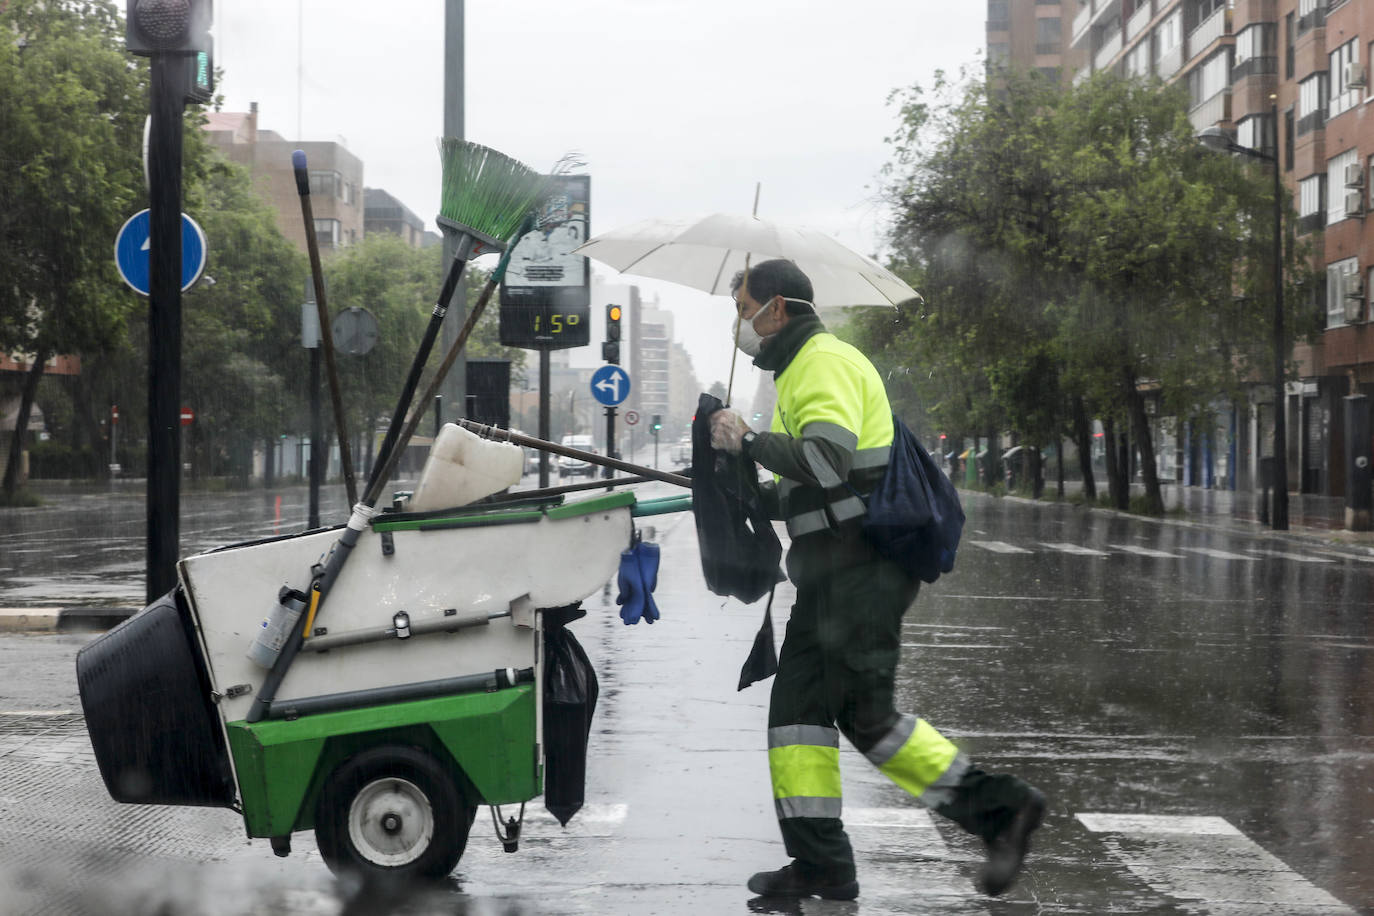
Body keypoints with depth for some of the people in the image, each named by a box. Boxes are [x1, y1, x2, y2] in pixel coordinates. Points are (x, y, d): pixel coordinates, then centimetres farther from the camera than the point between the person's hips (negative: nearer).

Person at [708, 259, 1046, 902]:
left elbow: (828, 457, -28)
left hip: (861, 568, -11)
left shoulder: (825, 361, -10)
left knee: (866, 715, -12)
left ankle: (999, 805, -6)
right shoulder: (803, 368, 23)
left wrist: (748, 440, -19)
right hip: (833, 571, 11)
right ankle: (820, 862, 7)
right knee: (797, 703, 6)